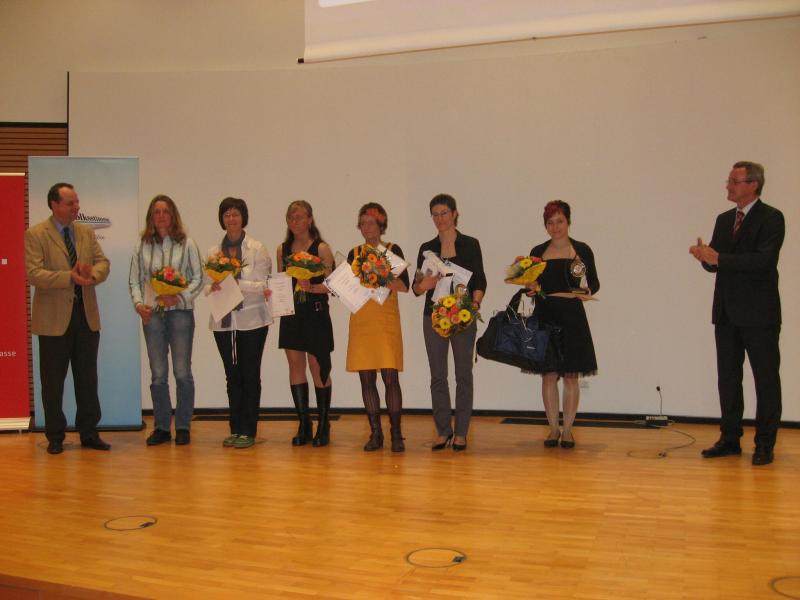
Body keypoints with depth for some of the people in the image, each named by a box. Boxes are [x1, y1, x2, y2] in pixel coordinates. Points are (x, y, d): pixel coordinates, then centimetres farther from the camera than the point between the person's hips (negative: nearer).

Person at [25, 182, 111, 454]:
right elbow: (34, 274, -16)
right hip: (54, 318, -5)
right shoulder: (35, 235, -6)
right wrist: (71, 277, -27)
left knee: (88, 378, 10)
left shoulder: (86, 232, 11)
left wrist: (92, 274, -18)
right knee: (53, 381, 6)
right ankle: (55, 437, 18)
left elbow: (103, 262, 5)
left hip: (87, 315, 5)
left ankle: (89, 432, 20)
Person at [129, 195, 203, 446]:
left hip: (180, 312, -2)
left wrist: (179, 297, -14)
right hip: (151, 313, 2)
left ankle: (183, 427, 11)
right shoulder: (142, 246, 9)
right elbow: (134, 280, 10)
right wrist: (138, 303, -6)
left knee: (182, 373, 0)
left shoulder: (186, 244, 2)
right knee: (158, 374, 6)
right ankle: (161, 427, 16)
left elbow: (198, 278, 0)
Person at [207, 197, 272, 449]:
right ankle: (235, 429, 18)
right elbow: (209, 286, 7)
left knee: (250, 375, 1)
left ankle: (248, 431, 8)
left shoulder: (257, 248, -3)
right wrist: (214, 287, -15)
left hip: (252, 319, -3)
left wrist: (235, 284, -22)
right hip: (224, 321, 4)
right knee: (232, 376, 9)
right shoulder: (214, 251, 10)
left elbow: (263, 285, -10)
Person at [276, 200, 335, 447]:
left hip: (315, 315, -5)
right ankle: (303, 425, 14)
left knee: (318, 368, -1)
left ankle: (323, 426, 11)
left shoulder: (322, 249, -4)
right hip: (291, 314, 5)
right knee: (295, 366, 5)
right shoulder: (282, 249, 11)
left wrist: (310, 287, -24)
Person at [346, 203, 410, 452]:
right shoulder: (354, 253, 13)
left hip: (386, 320, -3)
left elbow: (404, 286, -7)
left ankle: (396, 434, 2)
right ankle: (375, 433, 12)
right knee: (366, 378, 3)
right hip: (361, 321, 3)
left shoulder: (393, 250, 3)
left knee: (390, 377, -7)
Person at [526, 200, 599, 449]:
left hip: (572, 318, -1)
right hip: (545, 318, 2)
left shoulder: (582, 250, 3)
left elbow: (594, 282, 6)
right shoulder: (538, 252, 8)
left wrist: (588, 292, -14)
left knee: (571, 375, 2)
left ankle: (567, 430, 13)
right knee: (549, 375, 3)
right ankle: (553, 429, 14)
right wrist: (531, 288, -8)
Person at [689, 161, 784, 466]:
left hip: (758, 314, -7)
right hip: (727, 312, 7)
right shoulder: (724, 220, 14)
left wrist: (719, 258, -24)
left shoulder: (771, 218, -7)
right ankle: (730, 438, 21)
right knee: (727, 377, 11)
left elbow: (763, 260, -21)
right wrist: (705, 256, -10)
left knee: (766, 378, 2)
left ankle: (765, 444, 11)